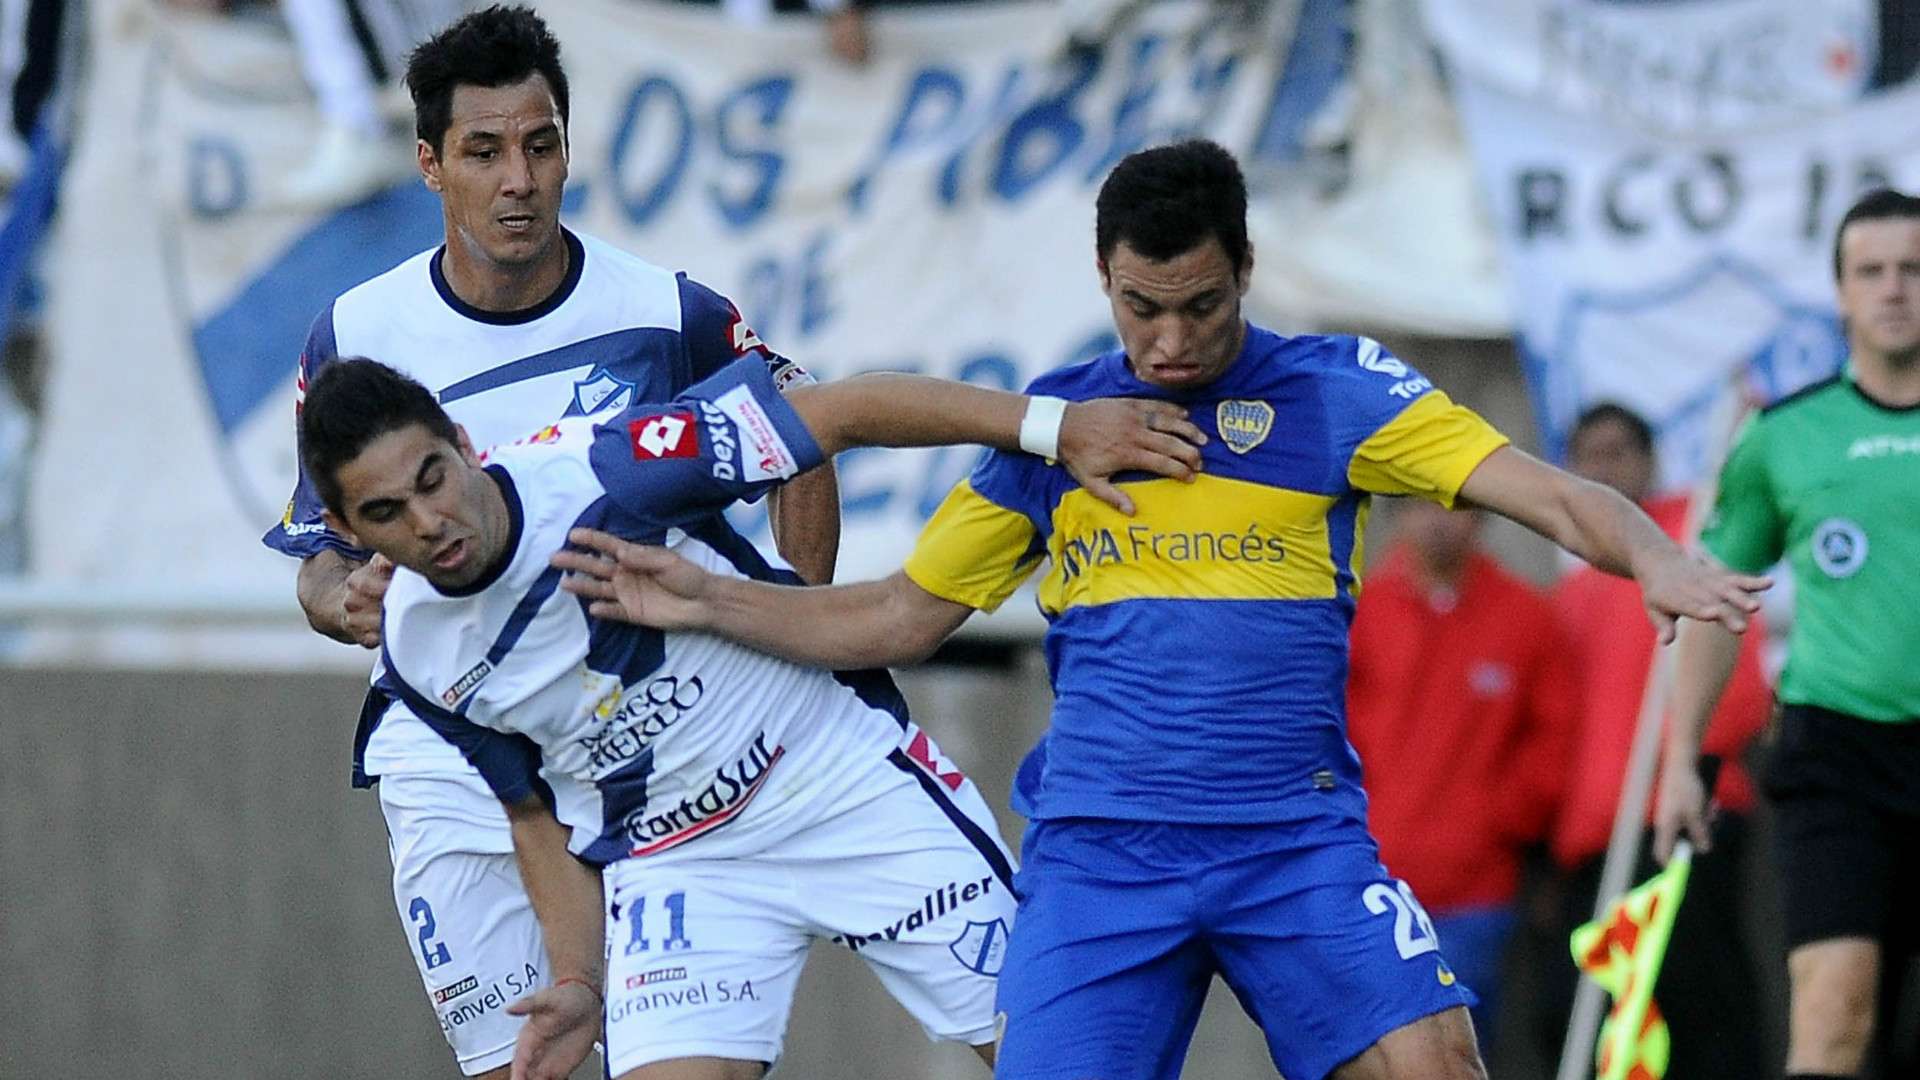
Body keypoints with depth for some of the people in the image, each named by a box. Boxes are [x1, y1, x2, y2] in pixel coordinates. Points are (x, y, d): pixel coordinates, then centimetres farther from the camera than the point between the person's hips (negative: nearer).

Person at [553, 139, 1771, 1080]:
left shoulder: (1335, 390, 2)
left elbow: (1544, 491, -8)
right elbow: (904, 616, 18)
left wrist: (1655, 557, -28)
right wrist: (702, 602, 9)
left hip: (1298, 840, -2)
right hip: (1096, 848, 2)